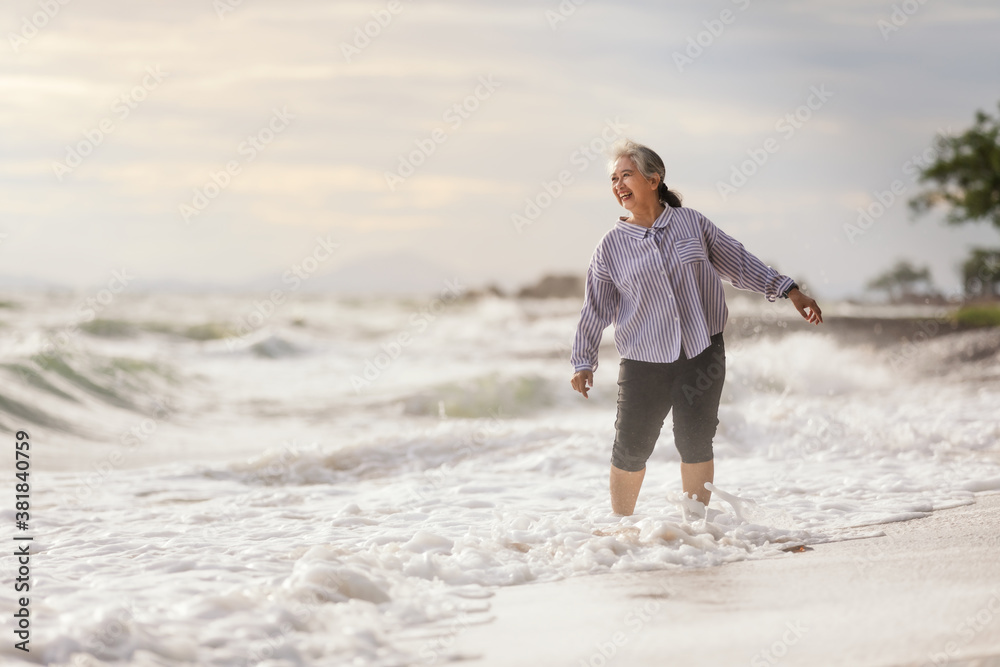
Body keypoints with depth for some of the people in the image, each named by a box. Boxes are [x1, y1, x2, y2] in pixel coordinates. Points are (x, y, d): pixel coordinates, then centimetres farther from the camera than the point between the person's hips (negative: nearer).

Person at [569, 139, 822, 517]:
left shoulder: (692, 223, 4)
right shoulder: (611, 246, 1)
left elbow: (739, 264, 11)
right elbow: (595, 308, 6)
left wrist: (789, 291, 8)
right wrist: (583, 362, 2)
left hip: (703, 354, 1)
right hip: (644, 360, 0)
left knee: (696, 443, -2)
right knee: (631, 449, -2)